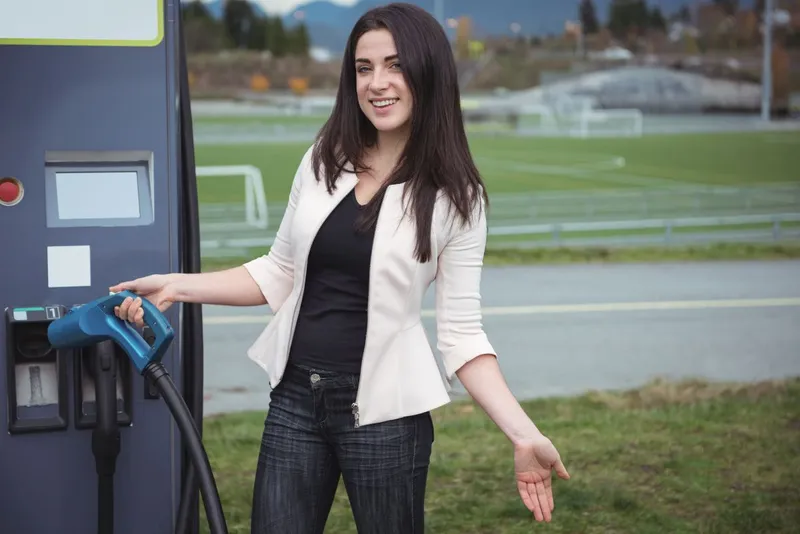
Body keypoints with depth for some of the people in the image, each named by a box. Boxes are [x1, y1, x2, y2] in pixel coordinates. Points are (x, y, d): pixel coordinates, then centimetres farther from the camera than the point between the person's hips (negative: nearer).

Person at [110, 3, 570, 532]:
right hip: (295, 398, 4)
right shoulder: (323, 162, 3)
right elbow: (280, 274, 11)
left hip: (383, 410, -3)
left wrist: (524, 436, -16)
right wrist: (177, 286, 2)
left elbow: (461, 331, -6)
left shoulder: (455, 196, -7)